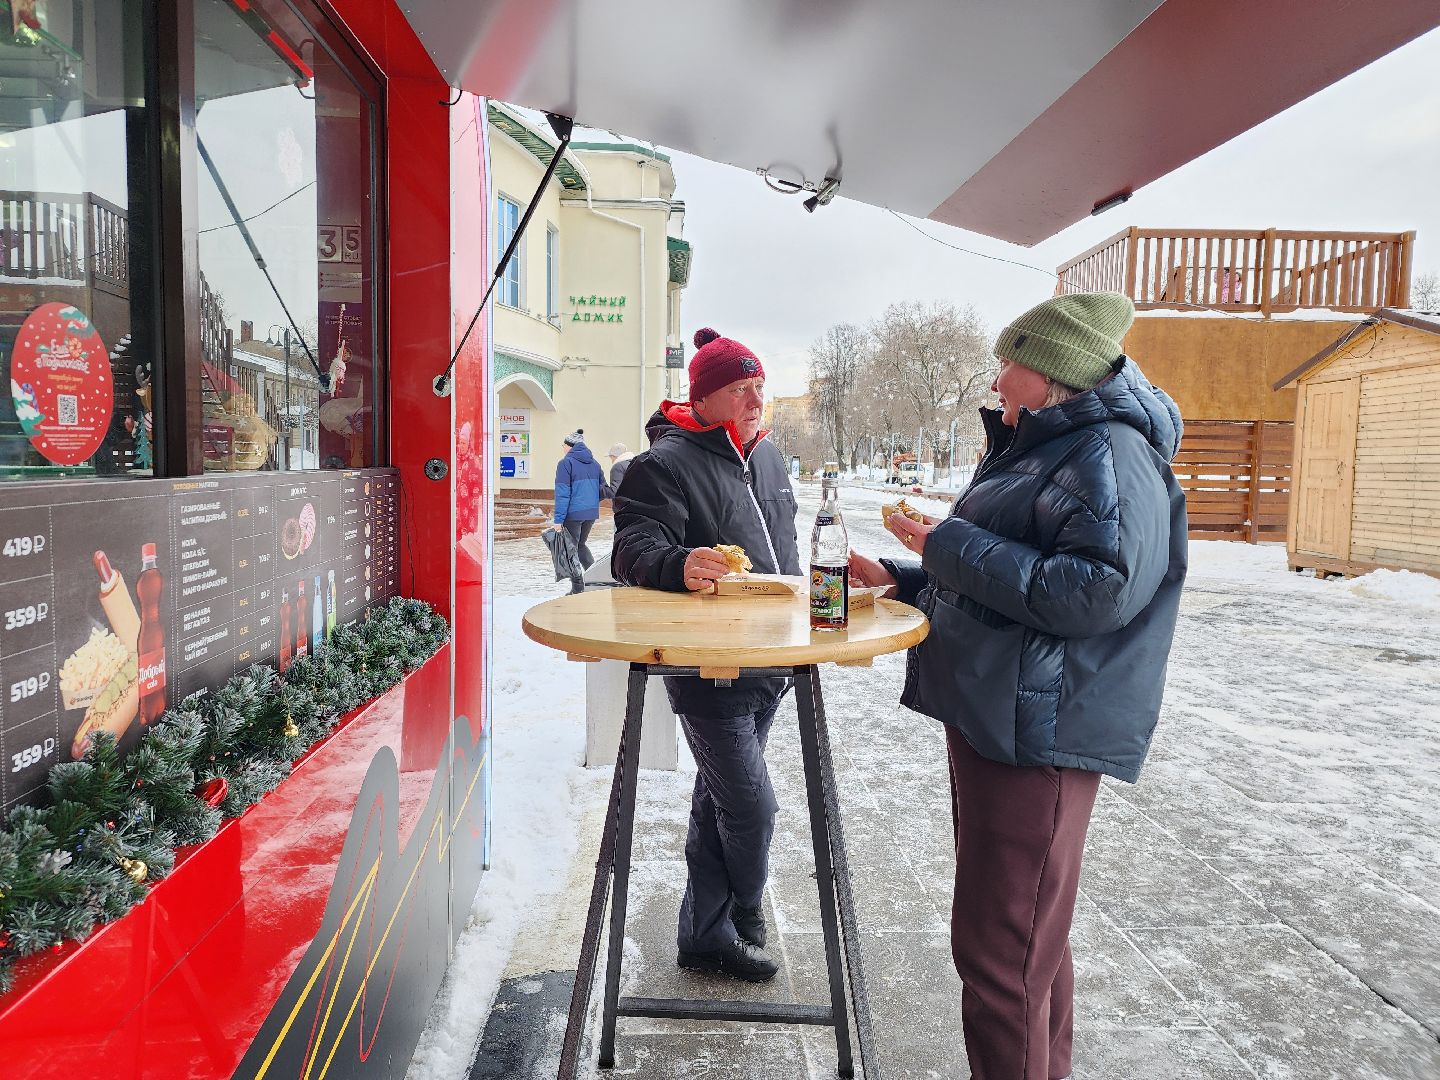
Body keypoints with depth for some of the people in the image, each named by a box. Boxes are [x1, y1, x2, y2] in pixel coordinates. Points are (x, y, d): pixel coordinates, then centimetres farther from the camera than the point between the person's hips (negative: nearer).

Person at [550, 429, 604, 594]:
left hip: (573, 514, -6)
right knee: (581, 544, 23)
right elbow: (602, 488, 15)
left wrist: (558, 519, -14)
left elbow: (562, 493, -13)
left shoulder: (566, 463, -8)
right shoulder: (594, 463, 11)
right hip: (591, 513, 6)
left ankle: (578, 588, 7)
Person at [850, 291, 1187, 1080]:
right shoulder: (1038, 450, 18)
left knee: (999, 952, -4)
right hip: (991, 717, 11)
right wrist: (899, 577, 17)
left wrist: (951, 545, -20)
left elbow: (1097, 590, -28)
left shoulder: (1111, 455, -15)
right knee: (1030, 938, 23)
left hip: (1039, 731, -11)